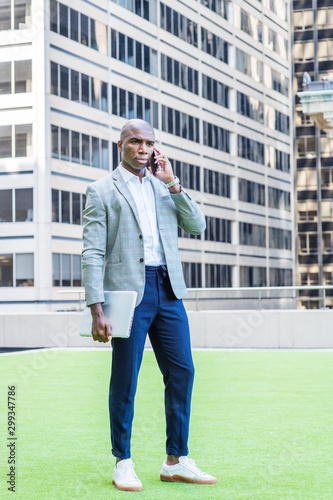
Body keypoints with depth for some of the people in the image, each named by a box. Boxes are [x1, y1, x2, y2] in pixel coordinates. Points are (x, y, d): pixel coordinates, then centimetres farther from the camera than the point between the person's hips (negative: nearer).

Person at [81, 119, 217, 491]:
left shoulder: (165, 187, 18)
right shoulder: (102, 191, 1)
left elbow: (197, 227, 8)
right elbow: (92, 254, -4)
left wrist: (173, 183, 0)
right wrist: (96, 310, -12)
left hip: (168, 291, 5)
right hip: (129, 289, -5)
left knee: (182, 372, 4)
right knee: (124, 379, -1)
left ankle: (176, 461, 14)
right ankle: (123, 464, 11)